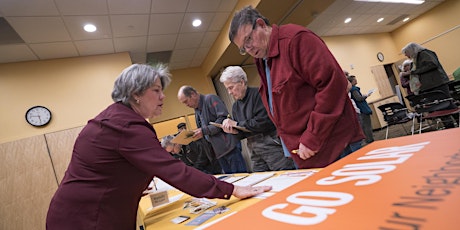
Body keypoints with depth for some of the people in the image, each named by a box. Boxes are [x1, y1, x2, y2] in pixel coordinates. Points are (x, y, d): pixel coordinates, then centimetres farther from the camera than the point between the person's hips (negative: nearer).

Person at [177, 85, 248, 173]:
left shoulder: (210, 99, -8)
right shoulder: (197, 111, 18)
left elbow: (224, 118, -19)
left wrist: (204, 130, -20)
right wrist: (194, 134, 5)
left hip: (229, 145, -8)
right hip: (217, 151, 8)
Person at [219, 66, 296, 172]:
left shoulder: (258, 94, -9)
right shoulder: (236, 106, 13)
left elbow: (264, 122, -19)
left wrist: (237, 124, -11)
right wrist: (233, 131, -9)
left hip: (272, 145, -7)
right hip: (256, 153, 7)